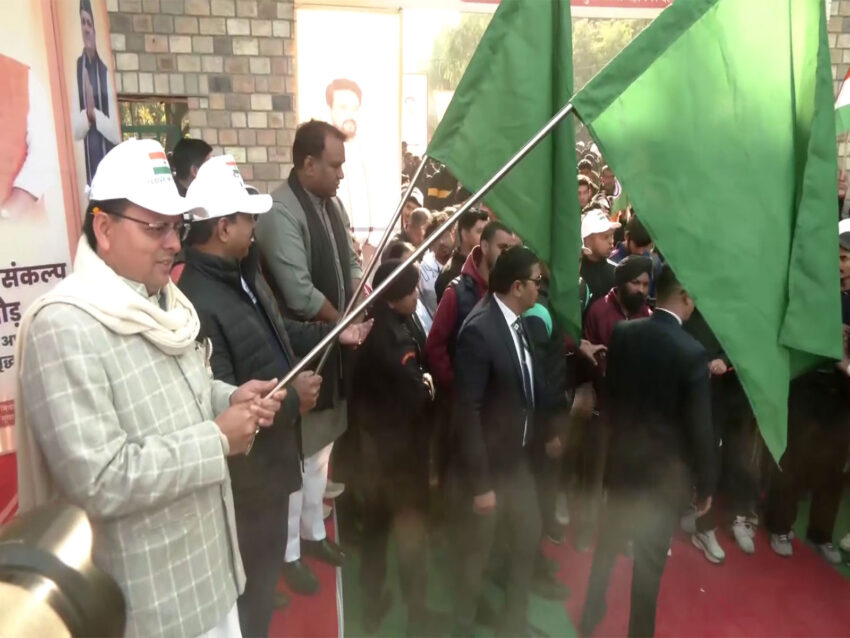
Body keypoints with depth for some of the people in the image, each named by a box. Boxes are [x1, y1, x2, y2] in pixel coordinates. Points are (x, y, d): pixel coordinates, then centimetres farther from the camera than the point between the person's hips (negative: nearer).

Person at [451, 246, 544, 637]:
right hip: (487, 465, -7)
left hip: (520, 459, 7)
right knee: (476, 552, 14)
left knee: (529, 537, 21)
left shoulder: (519, 322, -1)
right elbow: (467, 412, -24)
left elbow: (525, 393, 6)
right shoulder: (479, 330, -25)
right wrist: (480, 483, -21)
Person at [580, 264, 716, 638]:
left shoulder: (622, 333, -7)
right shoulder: (692, 352, -20)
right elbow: (700, 427, -15)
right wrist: (706, 484, -3)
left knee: (607, 543, 23)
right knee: (651, 560, 13)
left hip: (621, 459, 4)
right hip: (666, 471, -4)